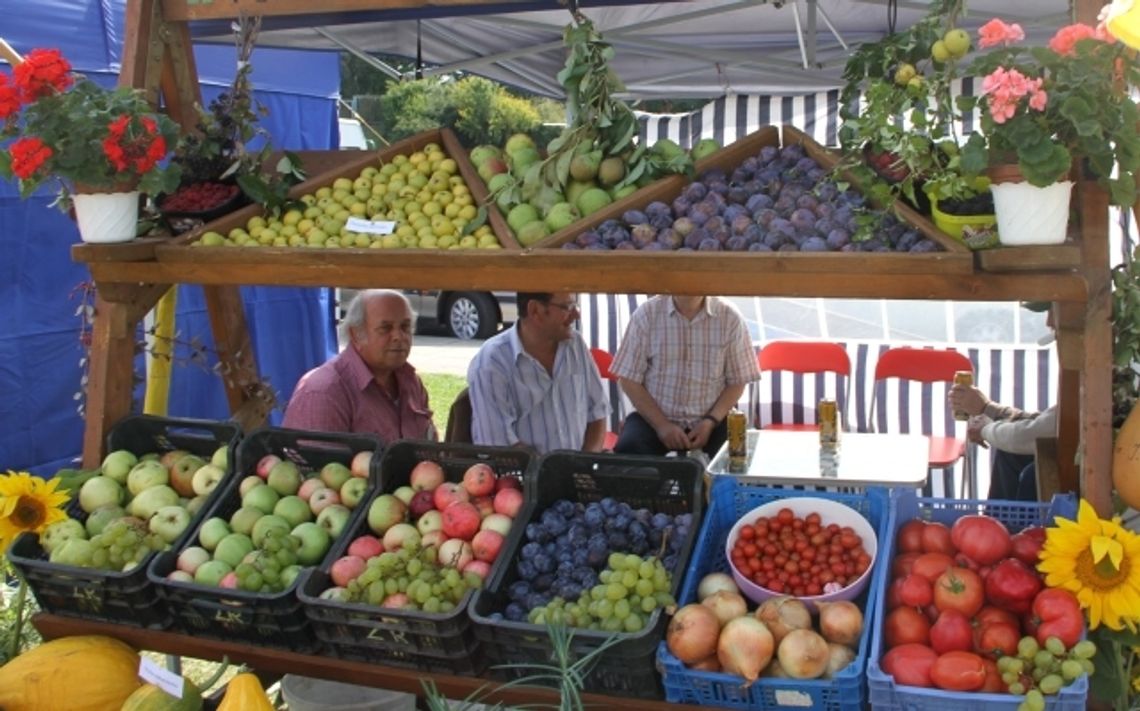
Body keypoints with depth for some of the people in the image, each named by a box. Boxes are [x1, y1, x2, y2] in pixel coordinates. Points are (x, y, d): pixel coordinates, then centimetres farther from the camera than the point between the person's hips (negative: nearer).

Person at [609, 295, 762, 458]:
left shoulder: (730, 317, -4)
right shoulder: (646, 314, -5)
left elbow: (737, 381, 3)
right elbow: (629, 379, -3)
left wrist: (710, 422, -12)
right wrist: (661, 425, -13)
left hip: (710, 421, 0)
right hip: (653, 418, 0)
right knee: (628, 449, -29)